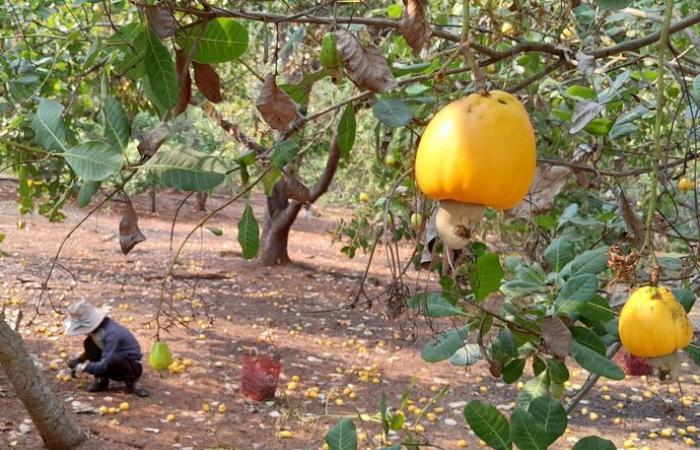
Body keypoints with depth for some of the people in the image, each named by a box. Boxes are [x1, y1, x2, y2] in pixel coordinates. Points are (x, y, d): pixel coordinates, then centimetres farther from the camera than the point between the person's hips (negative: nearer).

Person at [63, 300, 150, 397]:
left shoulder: (111, 334, -31)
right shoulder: (96, 329, -5)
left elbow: (104, 365, -32)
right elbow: (91, 352, 14)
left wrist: (84, 367, -21)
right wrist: (78, 360, -2)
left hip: (132, 366, -7)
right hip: (116, 367, 8)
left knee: (115, 358, -40)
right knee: (89, 344, -10)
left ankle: (132, 383, -13)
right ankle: (101, 380, 0)